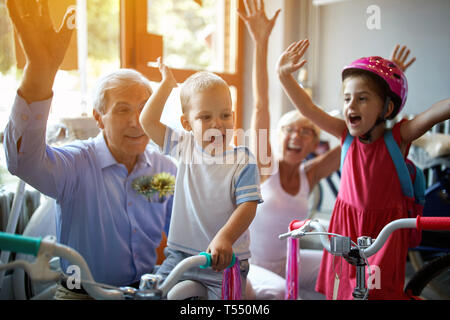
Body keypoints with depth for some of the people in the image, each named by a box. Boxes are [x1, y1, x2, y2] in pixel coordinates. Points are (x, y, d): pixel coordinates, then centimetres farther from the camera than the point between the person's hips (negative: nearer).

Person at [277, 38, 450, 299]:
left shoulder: (398, 137, -12)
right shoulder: (348, 135, -4)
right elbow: (308, 108, -8)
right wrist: (284, 74, -16)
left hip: (384, 228, -3)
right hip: (347, 226, 3)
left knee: (377, 289, 1)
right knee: (339, 287, 9)